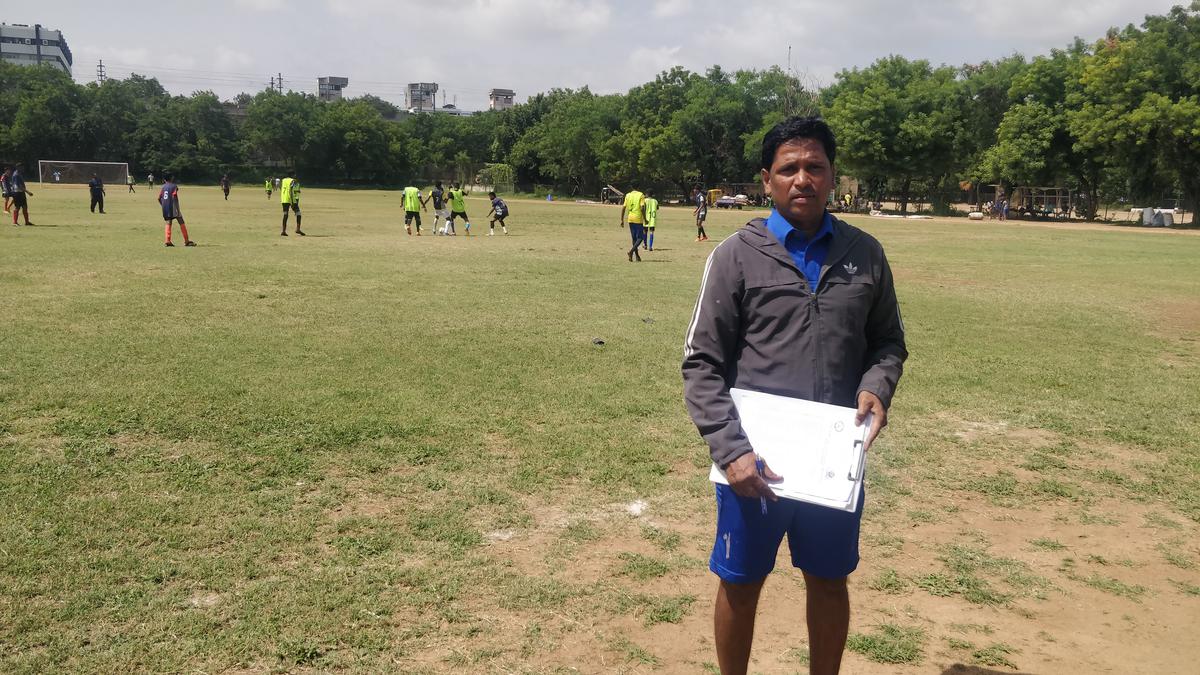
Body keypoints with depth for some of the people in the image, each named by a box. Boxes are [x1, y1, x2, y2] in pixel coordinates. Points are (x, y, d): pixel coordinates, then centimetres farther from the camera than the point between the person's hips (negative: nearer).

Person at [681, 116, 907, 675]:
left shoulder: (864, 253, 2)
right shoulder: (737, 256, -7)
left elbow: (888, 341, 12)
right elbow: (702, 364, -7)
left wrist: (876, 385, -10)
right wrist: (730, 450, -17)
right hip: (755, 460, -2)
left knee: (829, 582, 18)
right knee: (741, 584, 13)